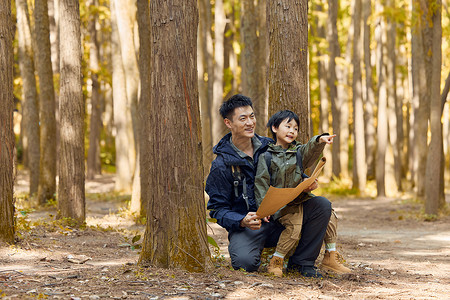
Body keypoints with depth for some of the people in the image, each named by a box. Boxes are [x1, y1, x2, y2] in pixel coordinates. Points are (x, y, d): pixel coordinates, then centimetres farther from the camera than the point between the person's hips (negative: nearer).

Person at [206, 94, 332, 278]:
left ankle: (300, 262, -5)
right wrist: (242, 221, -26)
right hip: (246, 228, -4)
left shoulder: (269, 147, 6)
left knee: (322, 205, -15)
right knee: (245, 262, -36)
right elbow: (218, 209, -6)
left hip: (279, 220, 5)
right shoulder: (221, 164, -6)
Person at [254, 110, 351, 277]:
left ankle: (330, 259, 10)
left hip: (303, 199, 6)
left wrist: (320, 140, -33)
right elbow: (261, 184, -4)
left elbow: (311, 150, -11)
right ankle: (276, 262, -16)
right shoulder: (267, 156, -1)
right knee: (294, 226, -30)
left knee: (329, 216, 0)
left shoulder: (298, 151, 12)